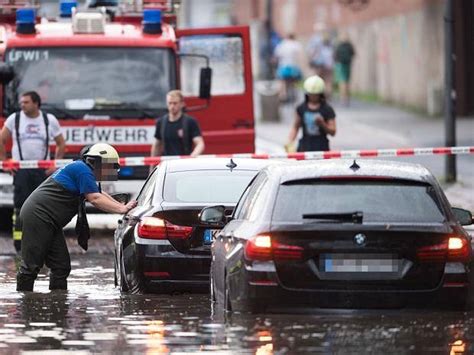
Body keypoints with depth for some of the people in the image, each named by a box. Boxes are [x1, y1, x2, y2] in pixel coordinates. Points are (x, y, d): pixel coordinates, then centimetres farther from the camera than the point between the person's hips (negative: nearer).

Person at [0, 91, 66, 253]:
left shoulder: (49, 120, 5)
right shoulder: (14, 119, 3)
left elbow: (61, 144, 13)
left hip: (43, 169, 1)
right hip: (20, 170, -1)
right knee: (20, 205, -7)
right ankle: (19, 241, -7)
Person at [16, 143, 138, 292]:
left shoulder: (81, 170, 21)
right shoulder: (82, 169, -11)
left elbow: (101, 195, 27)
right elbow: (95, 199, -17)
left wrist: (123, 207, 14)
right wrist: (122, 209, -14)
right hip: (37, 216, -11)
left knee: (61, 266, 6)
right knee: (32, 264, -9)